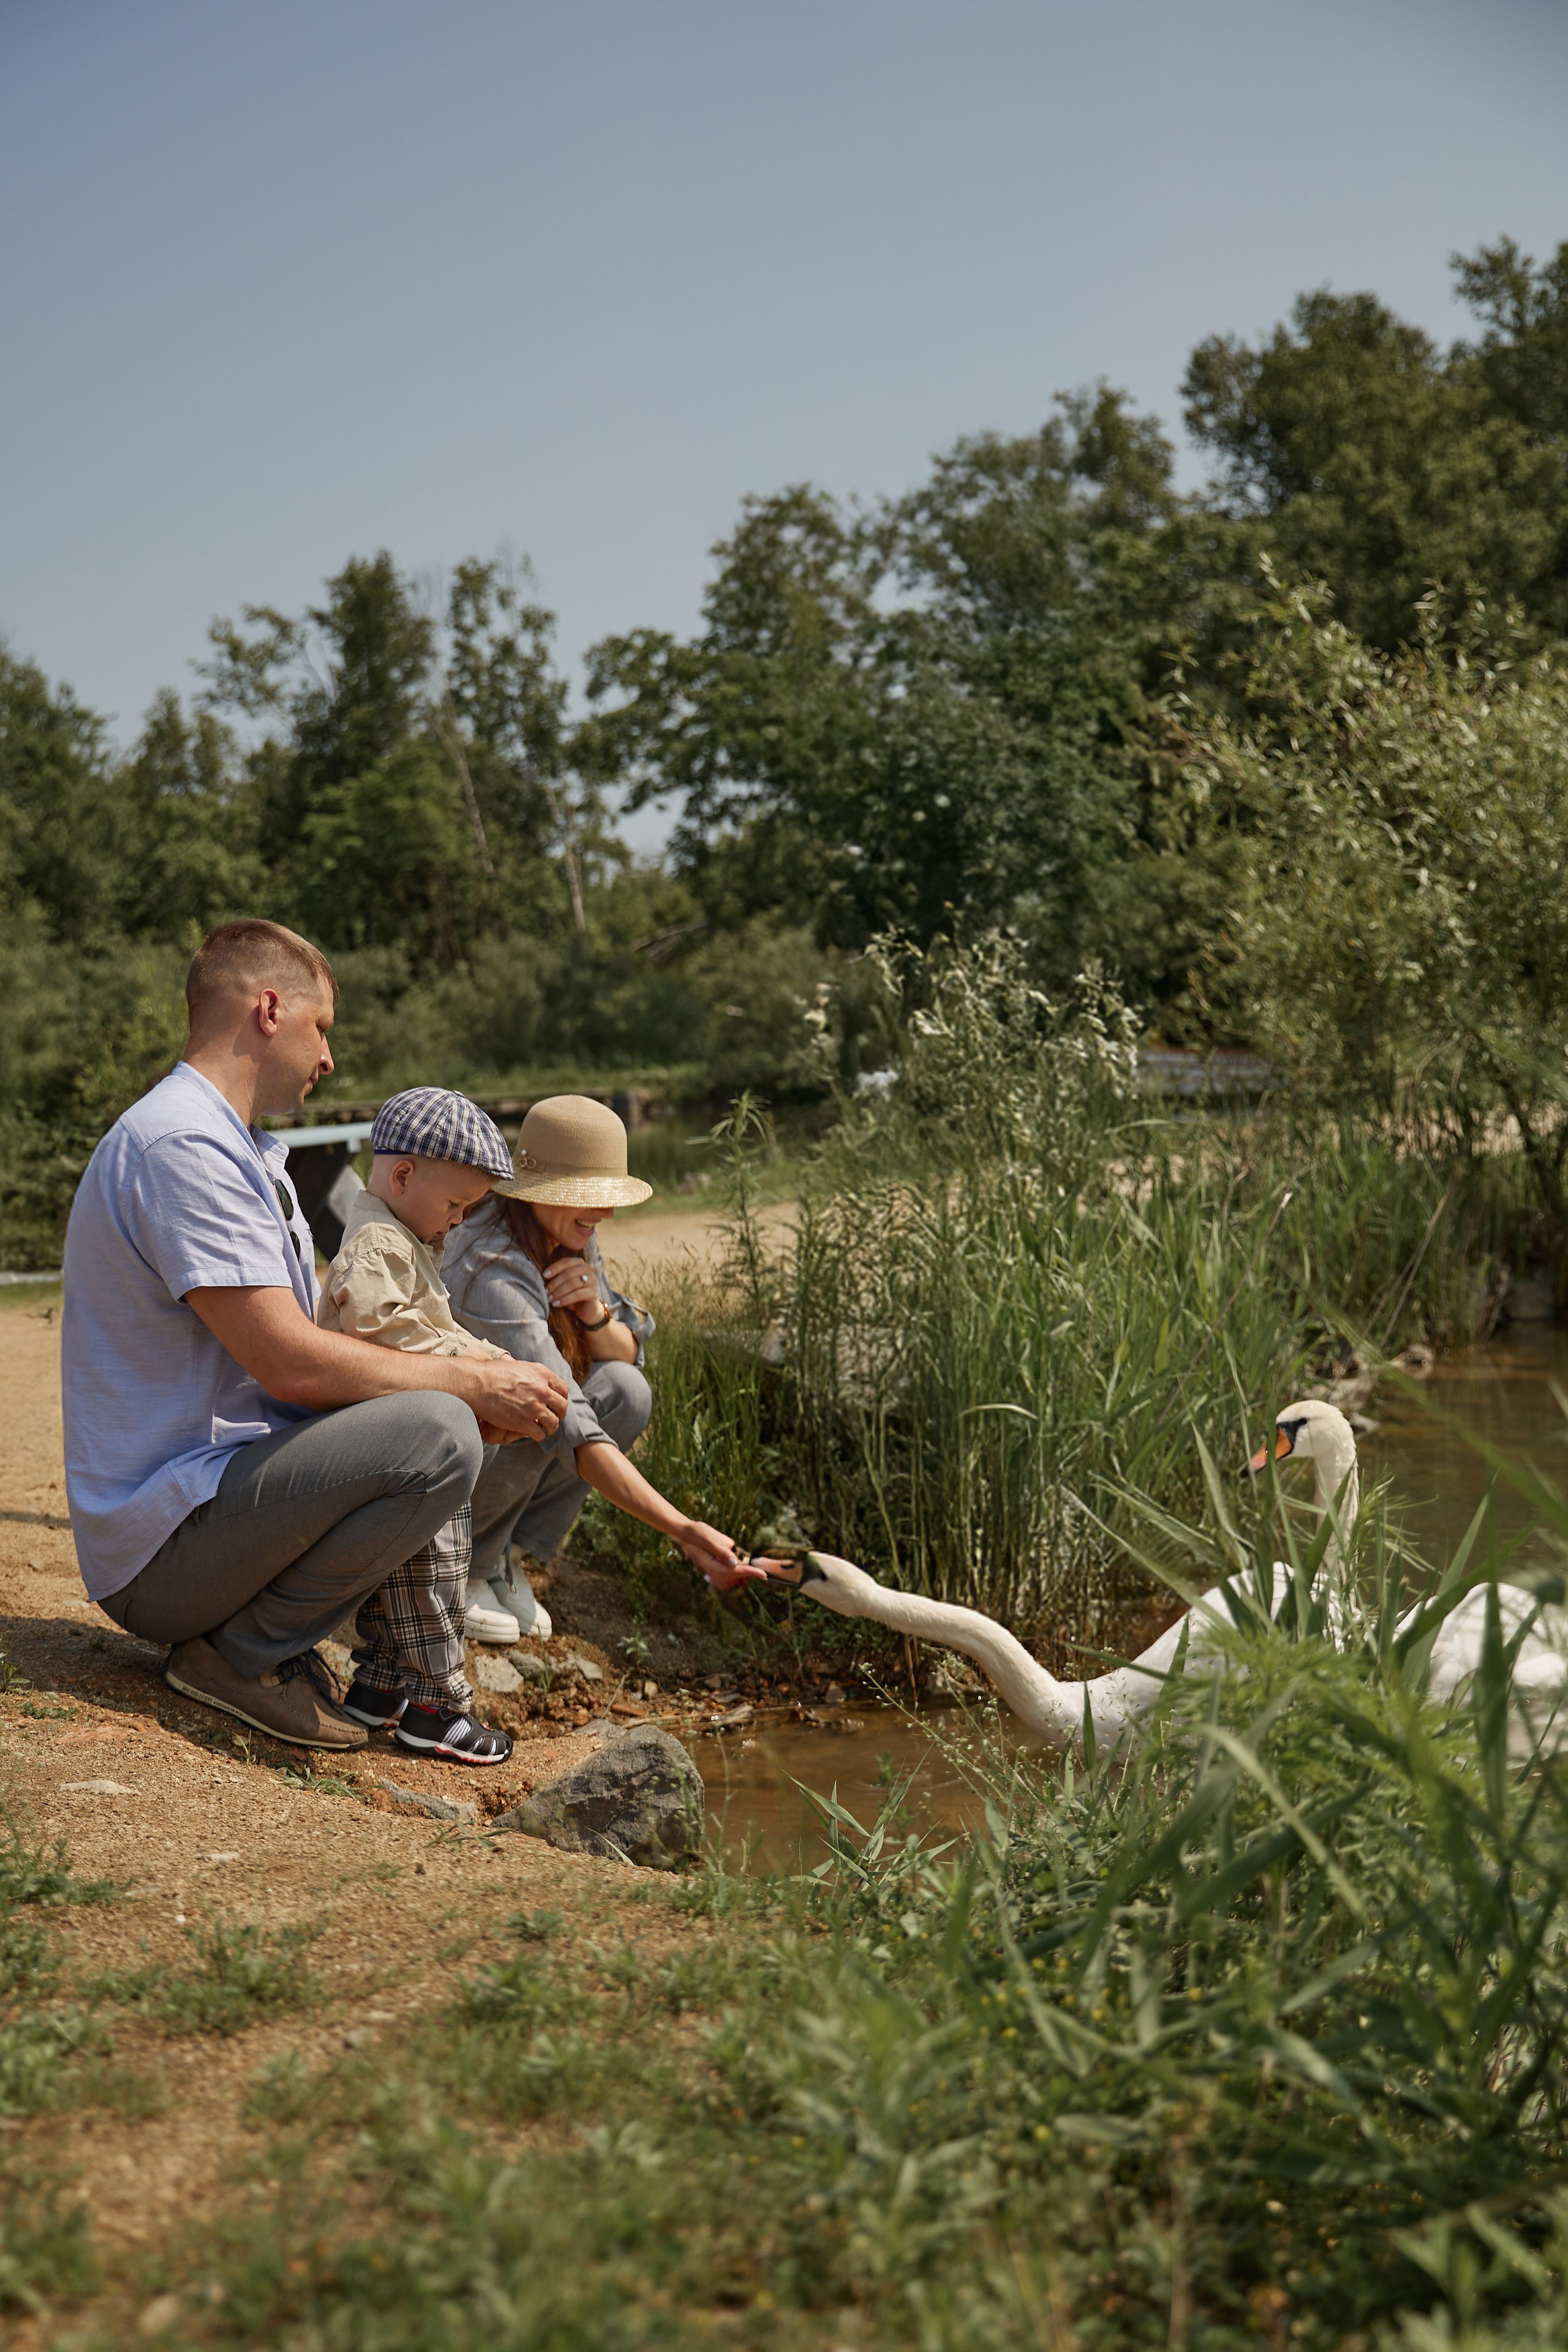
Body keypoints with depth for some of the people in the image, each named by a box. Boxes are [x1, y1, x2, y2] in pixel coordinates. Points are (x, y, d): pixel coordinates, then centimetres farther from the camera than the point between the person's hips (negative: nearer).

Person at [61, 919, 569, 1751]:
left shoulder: (237, 1148, 18)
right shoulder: (180, 1144, -17)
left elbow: (295, 1350, 16)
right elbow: (292, 1363, -23)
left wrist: (467, 1375, 2)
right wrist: (475, 1384, -12)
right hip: (157, 1552, -11)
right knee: (439, 1435, -28)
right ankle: (241, 1652, -9)